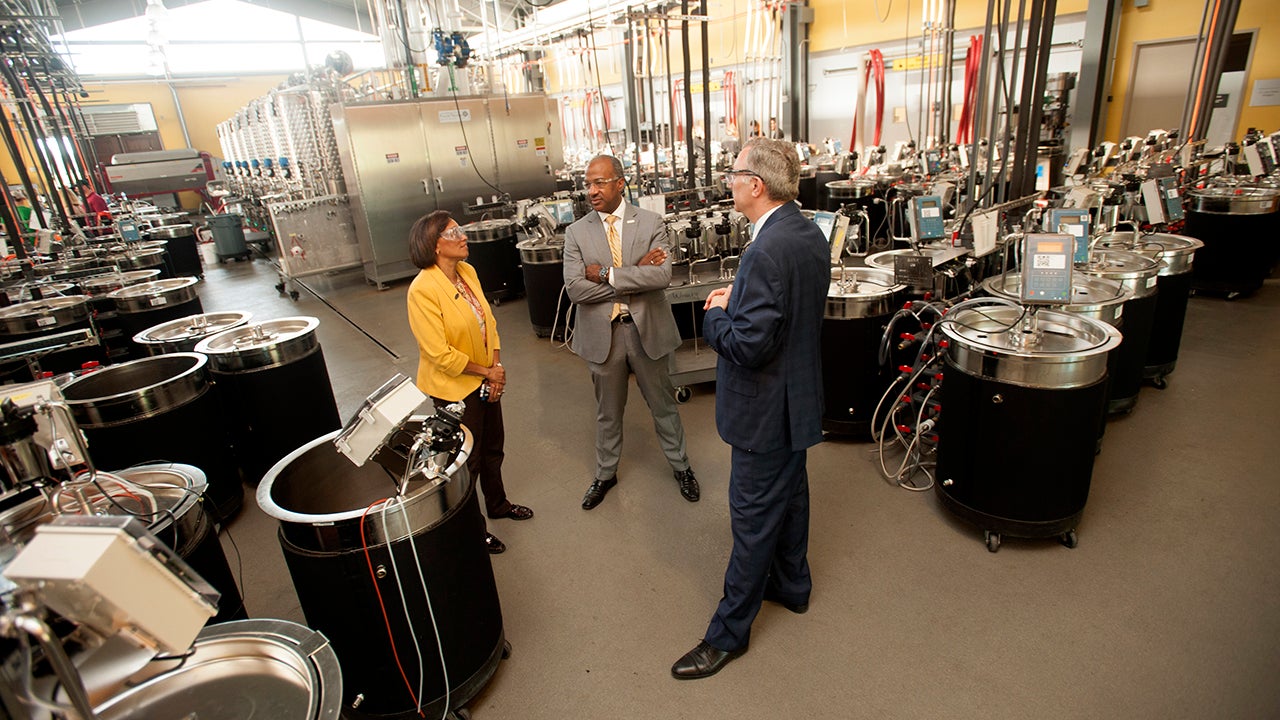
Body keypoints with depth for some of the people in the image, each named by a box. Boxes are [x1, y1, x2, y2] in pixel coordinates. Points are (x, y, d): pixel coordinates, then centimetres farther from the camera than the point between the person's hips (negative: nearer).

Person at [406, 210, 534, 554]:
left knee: (492, 447, 23)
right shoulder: (423, 290, -24)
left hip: (487, 381, 7)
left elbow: (488, 321, 4)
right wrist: (488, 372, -15)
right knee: (466, 460, 10)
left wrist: (498, 367, -7)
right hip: (455, 388, -7)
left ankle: (497, 504, 47)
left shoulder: (468, 272, -1)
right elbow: (440, 354, -24)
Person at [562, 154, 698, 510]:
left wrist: (608, 274, -20)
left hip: (647, 329, -1)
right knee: (607, 411, 18)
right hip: (602, 333, 1)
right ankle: (605, 474, 39)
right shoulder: (576, 233, -3)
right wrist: (636, 275, -17)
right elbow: (575, 289, -15)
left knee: (663, 403, 16)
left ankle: (680, 465, 39)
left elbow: (663, 275, -19)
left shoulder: (651, 222, -5)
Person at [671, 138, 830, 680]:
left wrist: (715, 315, -12)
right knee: (789, 494, 25)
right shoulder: (809, 233, 2)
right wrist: (738, 300, 2)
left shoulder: (767, 252, -29)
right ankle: (791, 585, 47)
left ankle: (728, 632, 23)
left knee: (753, 517, 4)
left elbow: (748, 345, -30)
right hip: (798, 396, 10)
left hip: (766, 407, -10)